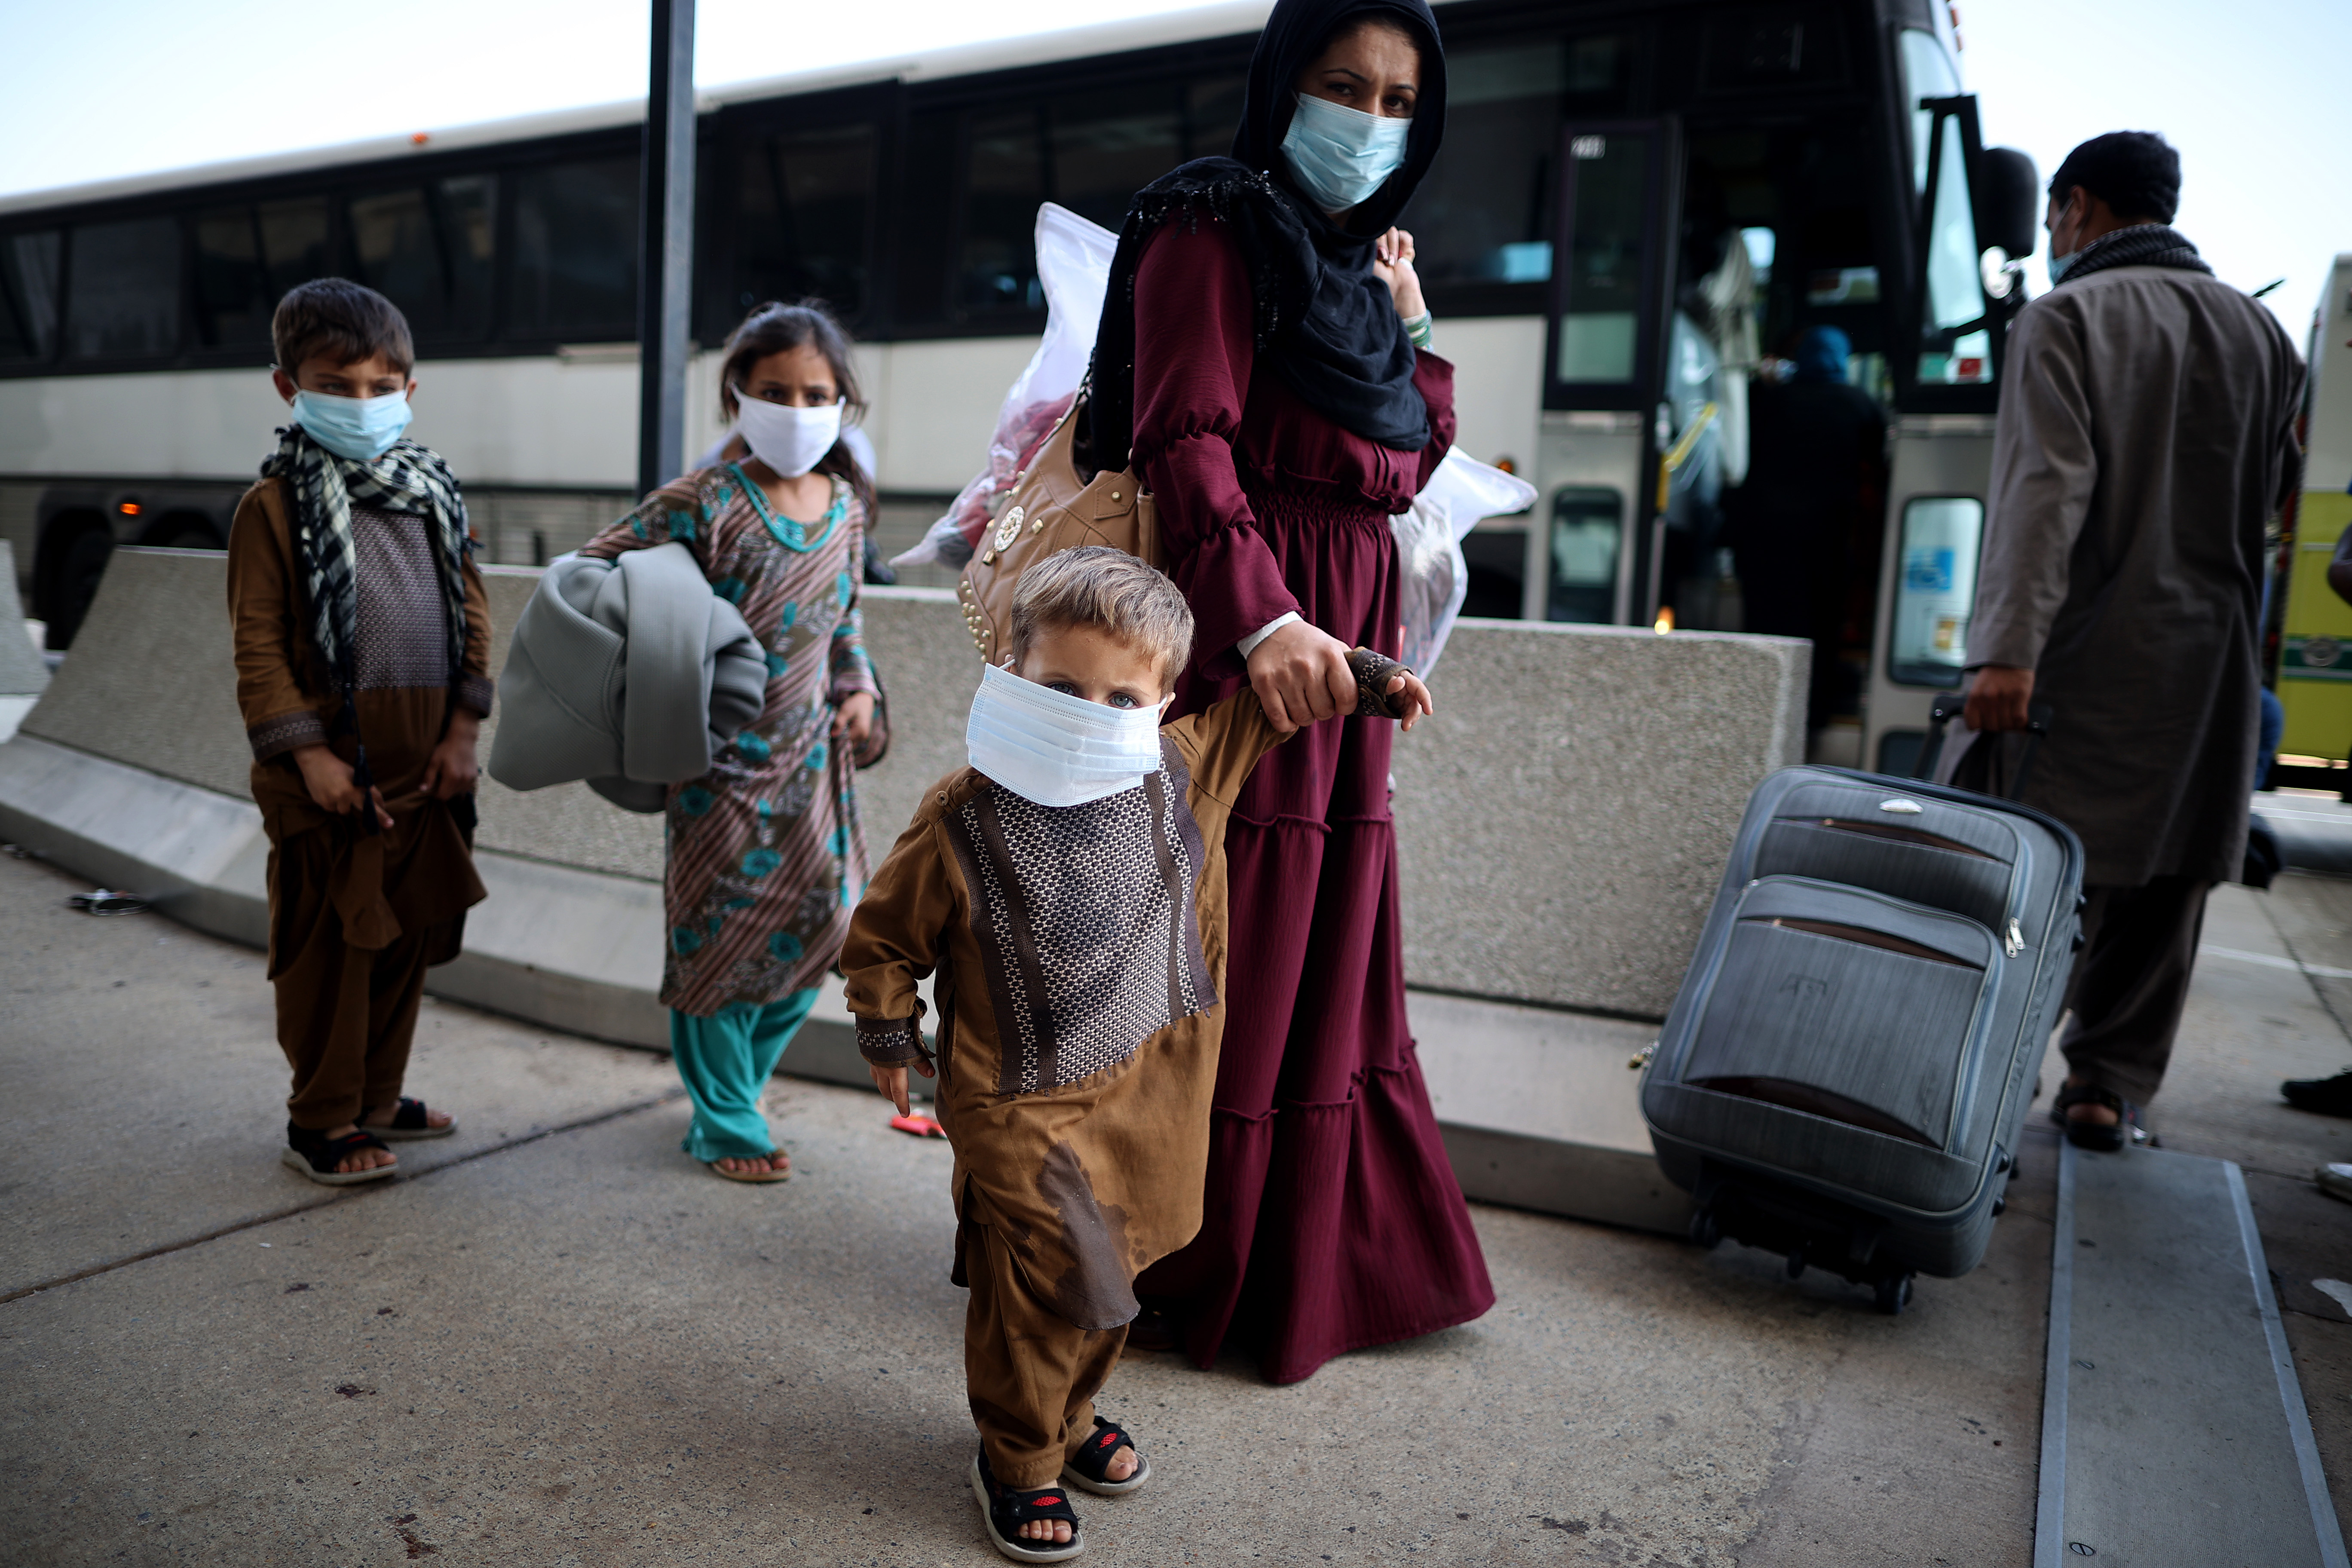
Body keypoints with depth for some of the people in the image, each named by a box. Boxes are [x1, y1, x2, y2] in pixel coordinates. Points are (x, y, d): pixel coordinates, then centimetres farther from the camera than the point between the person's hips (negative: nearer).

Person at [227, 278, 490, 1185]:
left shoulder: (431, 493, 10)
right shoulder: (275, 506, -5)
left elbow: (471, 612, 9)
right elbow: (258, 644, -8)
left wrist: (463, 728, 1)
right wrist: (310, 755, -15)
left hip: (424, 768, 5)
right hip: (335, 773, -5)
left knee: (408, 938, 14)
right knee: (332, 948, 3)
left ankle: (377, 1097, 30)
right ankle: (320, 1121, 18)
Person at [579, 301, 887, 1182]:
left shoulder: (846, 507, 4)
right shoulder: (705, 504, -14)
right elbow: (598, 569, -8)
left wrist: (858, 687, 4)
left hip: (811, 754, 6)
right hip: (722, 757, -6)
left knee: (823, 912, 10)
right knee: (720, 929, 3)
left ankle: (732, 1079, 32)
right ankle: (726, 1123, 21)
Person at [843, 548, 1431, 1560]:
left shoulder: (1182, 772, -6)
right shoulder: (961, 821, -17)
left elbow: (1264, 699, 13)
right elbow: (884, 937, -2)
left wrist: (1363, 678, 10)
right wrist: (889, 1039, 4)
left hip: (1145, 1088, 5)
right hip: (1022, 1103, -4)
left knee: (1109, 1272, 16)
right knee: (1044, 1282, -5)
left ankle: (1068, 1412, 43)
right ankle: (1017, 1459, 22)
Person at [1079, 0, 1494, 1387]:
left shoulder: (1357, 260, 21)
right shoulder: (1214, 229, -5)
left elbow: (1411, 463, 20)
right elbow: (1186, 440, -20)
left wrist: (1409, 320, 9)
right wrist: (1263, 622, -33)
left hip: (1347, 640, 9)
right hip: (1240, 631, -8)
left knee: (1330, 947, 14)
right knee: (1226, 958, -1)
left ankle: (1333, 1257, 29)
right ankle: (1196, 1282, 16)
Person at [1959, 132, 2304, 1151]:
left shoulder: (2064, 318, -5)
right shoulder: (2259, 330, 13)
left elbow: (2046, 484, -18)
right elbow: (2277, 491, 18)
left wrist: (2007, 645, -25)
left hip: (2084, 650, -5)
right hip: (2211, 656, 5)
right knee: (2161, 885, 10)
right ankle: (2110, 1087, 15)